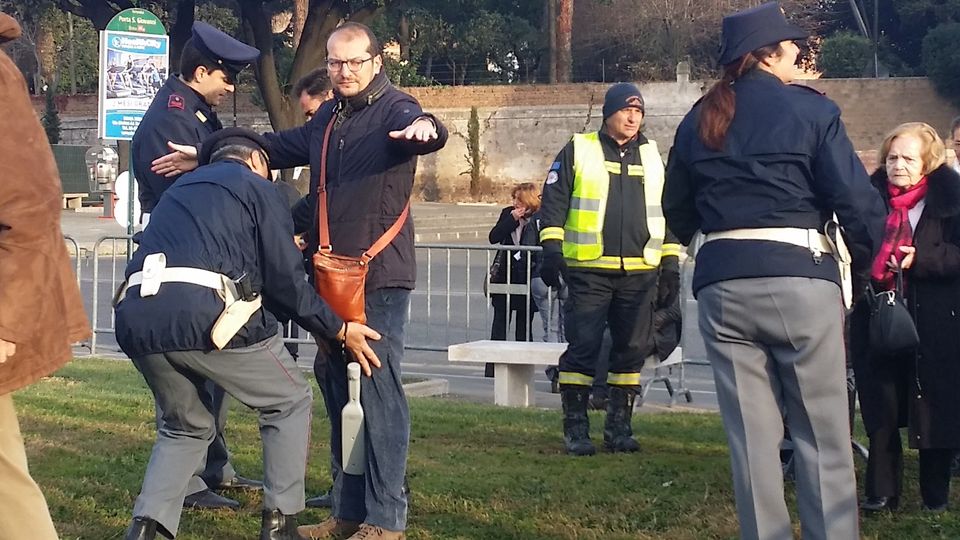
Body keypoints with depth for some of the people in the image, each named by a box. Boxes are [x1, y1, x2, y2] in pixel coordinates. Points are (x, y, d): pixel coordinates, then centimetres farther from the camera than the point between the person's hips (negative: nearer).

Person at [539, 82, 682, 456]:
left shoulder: (653, 157, 16)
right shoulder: (578, 151, 4)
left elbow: (668, 213, 20)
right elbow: (554, 200, 1)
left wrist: (670, 263, 15)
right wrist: (551, 247, -9)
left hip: (639, 272, 4)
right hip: (588, 271, -4)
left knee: (633, 350, 5)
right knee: (583, 348, -6)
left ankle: (619, 426, 16)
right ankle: (576, 428, 1)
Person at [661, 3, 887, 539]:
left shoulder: (698, 120, 13)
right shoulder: (810, 109, -1)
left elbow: (677, 213, 20)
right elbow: (857, 198, -6)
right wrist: (866, 257, 11)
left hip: (722, 284, 4)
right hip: (799, 278, -4)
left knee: (752, 438, 8)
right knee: (822, 435, 3)